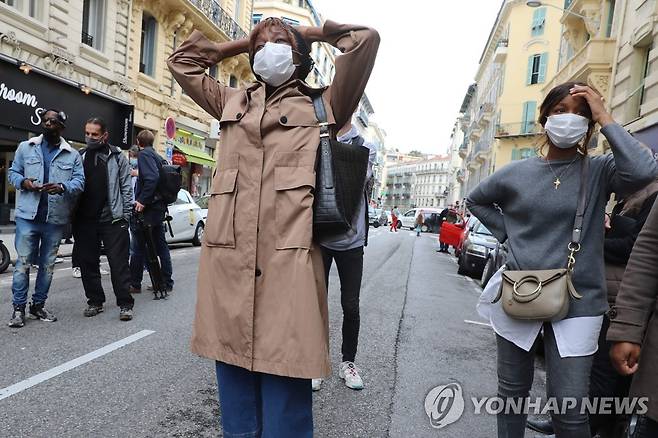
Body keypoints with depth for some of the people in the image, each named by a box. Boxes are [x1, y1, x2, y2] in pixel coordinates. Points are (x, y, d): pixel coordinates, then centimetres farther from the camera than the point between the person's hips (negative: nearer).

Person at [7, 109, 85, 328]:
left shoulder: (72, 155, 7)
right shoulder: (25, 147, 9)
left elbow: (79, 181, -1)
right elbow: (13, 172, 12)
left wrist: (62, 187, -21)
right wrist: (23, 182, -10)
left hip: (56, 219, 1)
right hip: (28, 215, -1)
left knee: (48, 264, 10)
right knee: (23, 262, -1)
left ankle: (38, 305, 23)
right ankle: (19, 307, 10)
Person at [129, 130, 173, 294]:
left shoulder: (144, 154, -9)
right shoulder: (157, 156, 16)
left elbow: (152, 178, -24)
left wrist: (142, 200, -22)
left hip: (147, 208, -8)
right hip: (159, 207, 8)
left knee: (139, 247, 0)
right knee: (160, 245, 11)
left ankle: (134, 284, 9)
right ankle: (167, 282, 16)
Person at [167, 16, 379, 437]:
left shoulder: (322, 106, 13)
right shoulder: (233, 103, 24)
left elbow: (366, 40, 7)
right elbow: (182, 61, 34)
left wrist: (314, 34, 22)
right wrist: (237, 46, 30)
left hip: (287, 257, -4)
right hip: (227, 257, 4)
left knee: (284, 380, -2)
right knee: (233, 368, 12)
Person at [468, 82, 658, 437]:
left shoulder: (599, 171, -2)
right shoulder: (515, 173, 3)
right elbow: (475, 201, 18)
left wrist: (604, 118, -15)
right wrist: (508, 232, 4)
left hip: (577, 303, -2)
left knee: (570, 408, 2)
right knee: (512, 392, 16)